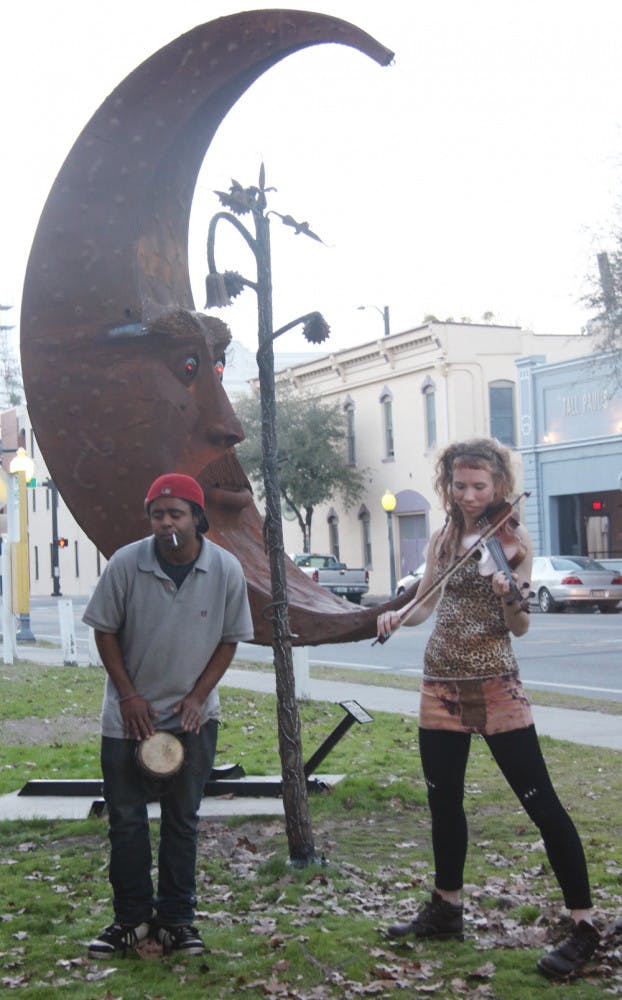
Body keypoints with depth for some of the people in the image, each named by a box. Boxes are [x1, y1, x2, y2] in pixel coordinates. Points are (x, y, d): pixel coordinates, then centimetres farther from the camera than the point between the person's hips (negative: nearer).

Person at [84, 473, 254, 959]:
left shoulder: (226, 569, -10)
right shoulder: (126, 563, -13)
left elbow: (230, 639, 0)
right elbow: (105, 630, -3)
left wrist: (198, 696, -8)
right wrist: (128, 695, -8)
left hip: (192, 716, 0)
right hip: (129, 714, 0)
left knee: (183, 820, 9)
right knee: (126, 819, 6)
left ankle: (176, 918, 21)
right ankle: (132, 918, 20)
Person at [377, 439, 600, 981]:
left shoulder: (513, 541, -8)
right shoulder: (442, 538, 7)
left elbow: (519, 628, -14)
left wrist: (511, 599, -35)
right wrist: (398, 614, -3)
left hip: (494, 685, -6)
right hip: (441, 683, 6)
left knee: (541, 802, -7)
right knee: (444, 800, 16)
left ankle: (583, 925, 1)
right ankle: (446, 909, 33)